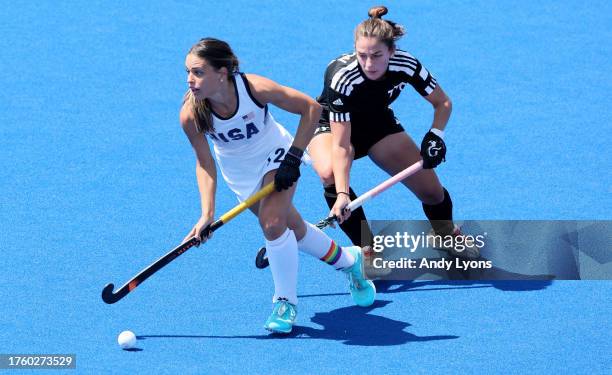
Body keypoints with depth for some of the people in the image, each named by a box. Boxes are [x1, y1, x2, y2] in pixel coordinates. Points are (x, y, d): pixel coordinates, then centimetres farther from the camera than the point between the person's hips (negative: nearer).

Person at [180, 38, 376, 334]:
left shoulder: (255, 88, -36)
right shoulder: (191, 115, -29)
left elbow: (311, 108, -24)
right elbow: (204, 163, -16)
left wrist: (293, 157, -26)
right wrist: (207, 214, -24)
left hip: (276, 157, -3)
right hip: (239, 172, 3)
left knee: (272, 223, -22)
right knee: (293, 228, 11)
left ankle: (286, 301, -1)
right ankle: (348, 260, 39)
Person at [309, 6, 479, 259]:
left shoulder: (406, 65, -28)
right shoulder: (342, 78, -39)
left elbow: (442, 102, -10)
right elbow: (341, 145, -39)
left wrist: (436, 135, -29)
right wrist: (342, 194, -51)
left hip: (379, 123, 4)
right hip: (332, 125, -4)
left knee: (431, 191, -3)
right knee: (330, 173, -37)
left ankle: (448, 237, 33)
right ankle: (366, 247, -19)